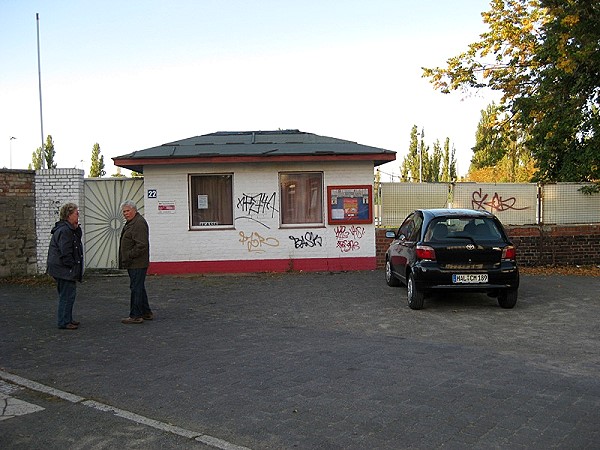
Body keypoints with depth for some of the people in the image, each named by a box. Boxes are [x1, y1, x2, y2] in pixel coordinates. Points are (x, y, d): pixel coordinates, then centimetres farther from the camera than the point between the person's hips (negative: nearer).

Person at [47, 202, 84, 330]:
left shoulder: (71, 229, 16)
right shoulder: (65, 231, -20)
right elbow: (65, 253, -22)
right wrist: (72, 266, -17)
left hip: (64, 270, 11)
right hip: (64, 270, -11)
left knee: (67, 294, 17)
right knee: (67, 295, -6)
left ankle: (67, 319, 26)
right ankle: (64, 322, 0)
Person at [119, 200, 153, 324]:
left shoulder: (139, 223, -16)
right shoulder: (131, 222, 18)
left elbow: (141, 245, -24)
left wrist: (129, 256, -18)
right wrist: (125, 259, 17)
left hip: (137, 264, -11)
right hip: (134, 264, 11)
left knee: (136, 288, -6)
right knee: (139, 288, 17)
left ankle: (136, 316, 0)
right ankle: (146, 313, 25)